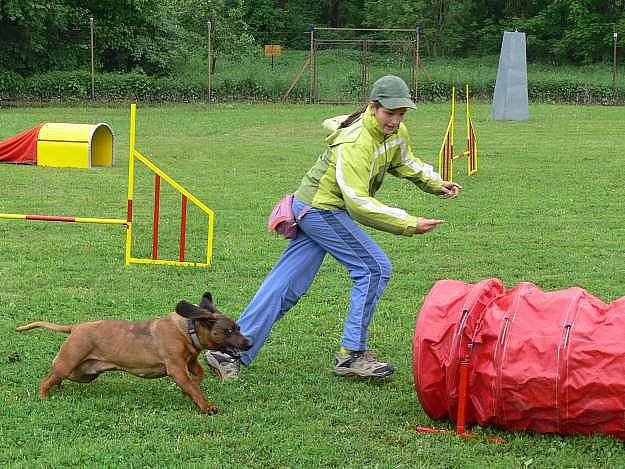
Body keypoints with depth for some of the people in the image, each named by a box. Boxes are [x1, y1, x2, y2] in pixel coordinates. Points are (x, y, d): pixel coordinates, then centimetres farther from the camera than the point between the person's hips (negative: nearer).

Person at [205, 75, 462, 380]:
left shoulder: (397, 133, 2)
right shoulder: (354, 143, -28)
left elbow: (404, 162, 25)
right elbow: (358, 202, -34)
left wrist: (435, 183, 8)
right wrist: (409, 225, -35)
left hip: (313, 210, 9)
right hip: (322, 208, -9)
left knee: (286, 286, 6)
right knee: (374, 268, -10)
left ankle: (231, 352, 6)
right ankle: (352, 355, -5)